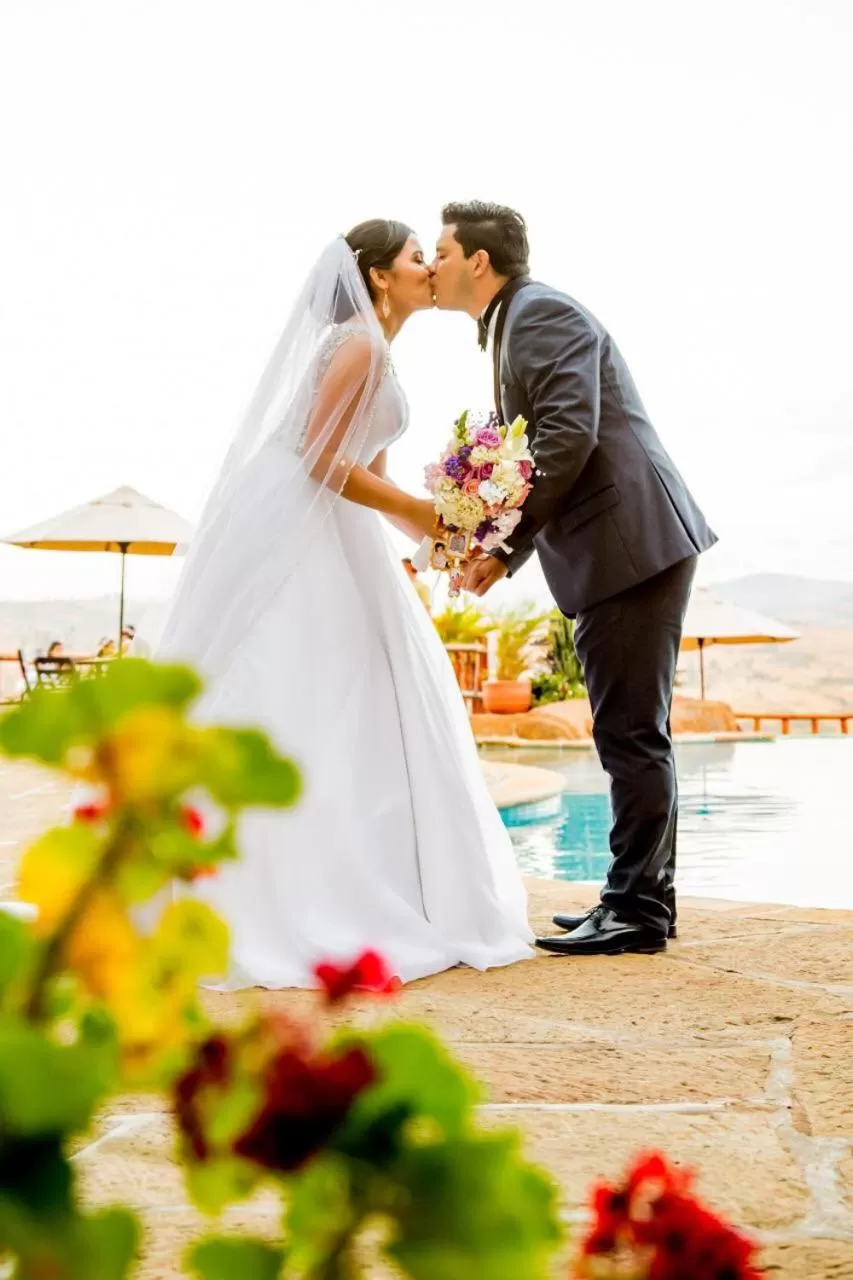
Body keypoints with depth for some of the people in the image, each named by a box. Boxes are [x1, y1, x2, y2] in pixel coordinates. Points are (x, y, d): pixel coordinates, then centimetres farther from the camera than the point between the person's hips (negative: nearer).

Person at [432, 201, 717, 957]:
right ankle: (640, 898, 19)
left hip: (632, 543, -10)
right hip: (618, 551, 10)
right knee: (632, 735, 12)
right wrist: (504, 551, 11)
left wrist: (504, 542, -16)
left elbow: (569, 435, -20)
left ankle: (639, 910, -2)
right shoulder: (514, 326, 23)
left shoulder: (542, 312, -7)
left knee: (632, 735, -7)